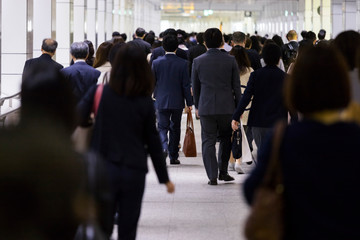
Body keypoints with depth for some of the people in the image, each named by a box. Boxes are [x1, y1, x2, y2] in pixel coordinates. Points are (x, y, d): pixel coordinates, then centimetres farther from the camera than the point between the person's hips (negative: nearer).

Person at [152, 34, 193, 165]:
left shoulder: (156, 62, -4)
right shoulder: (182, 63, -7)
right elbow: (186, 84, -6)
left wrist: (154, 95, 21)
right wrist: (189, 102, 1)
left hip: (161, 101, 0)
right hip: (177, 101, 0)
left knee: (162, 127, 4)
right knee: (175, 128, 12)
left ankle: (164, 148, -24)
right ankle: (173, 156, 17)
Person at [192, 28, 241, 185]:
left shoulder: (198, 61, -2)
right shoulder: (230, 60, -4)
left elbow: (195, 87, 7)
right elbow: (236, 86, 0)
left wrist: (197, 106, 19)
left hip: (206, 107, 0)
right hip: (227, 107, 0)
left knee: (208, 142, 4)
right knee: (226, 139, 17)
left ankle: (212, 176, -1)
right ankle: (223, 172, 19)